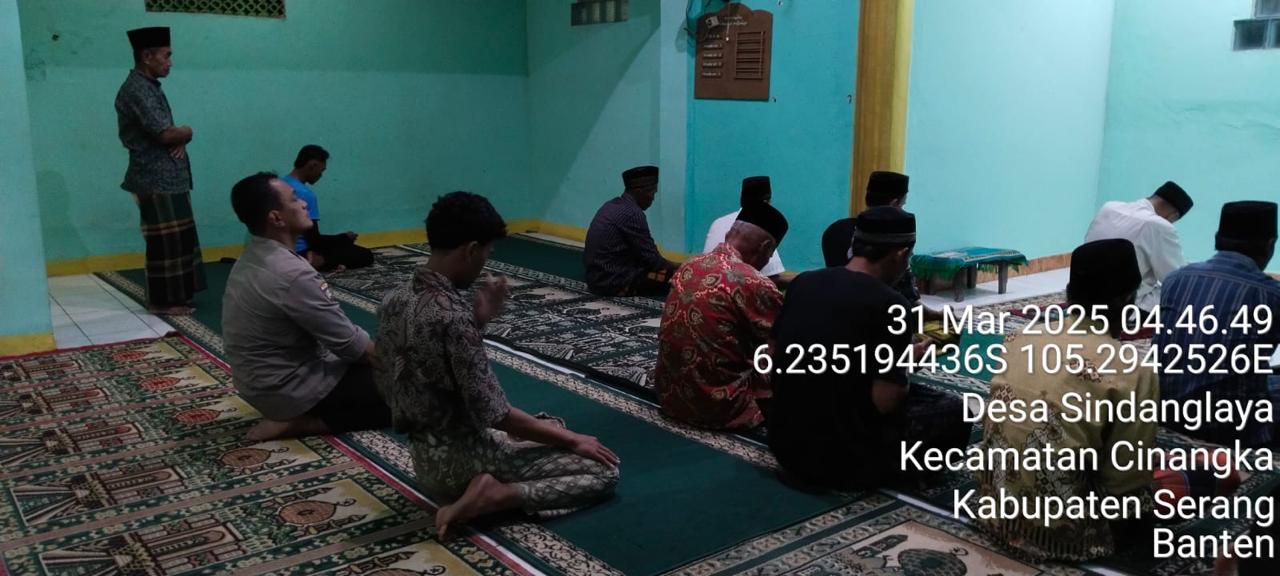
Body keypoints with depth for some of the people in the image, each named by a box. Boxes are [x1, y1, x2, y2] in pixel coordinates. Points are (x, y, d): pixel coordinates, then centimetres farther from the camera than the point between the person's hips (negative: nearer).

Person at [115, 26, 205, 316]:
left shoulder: (150, 86, 17)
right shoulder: (136, 89, -15)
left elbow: (169, 131, 18)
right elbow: (165, 133, -23)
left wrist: (180, 141, -4)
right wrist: (186, 133, -2)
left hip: (168, 176, 10)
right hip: (156, 179, -10)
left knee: (177, 238, 13)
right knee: (165, 240, -5)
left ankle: (175, 296, 21)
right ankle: (163, 301, 3)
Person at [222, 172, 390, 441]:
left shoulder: (252, 261, 3)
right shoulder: (292, 274, -27)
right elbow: (350, 343, -20)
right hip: (290, 388, -10)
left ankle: (291, 416, 10)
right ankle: (300, 422, -7)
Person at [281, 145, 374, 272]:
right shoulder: (305, 193, -23)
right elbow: (314, 241, -21)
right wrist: (345, 237, -4)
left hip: (286, 251, 9)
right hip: (300, 254, -9)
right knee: (365, 255, -3)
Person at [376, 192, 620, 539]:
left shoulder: (393, 301, 0)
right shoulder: (452, 315, -27)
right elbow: (493, 413, -23)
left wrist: (478, 320, 4)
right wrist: (572, 440, -10)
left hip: (427, 460, 9)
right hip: (462, 461, -9)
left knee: (550, 426, 29)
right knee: (604, 470, -3)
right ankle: (495, 496, -12)